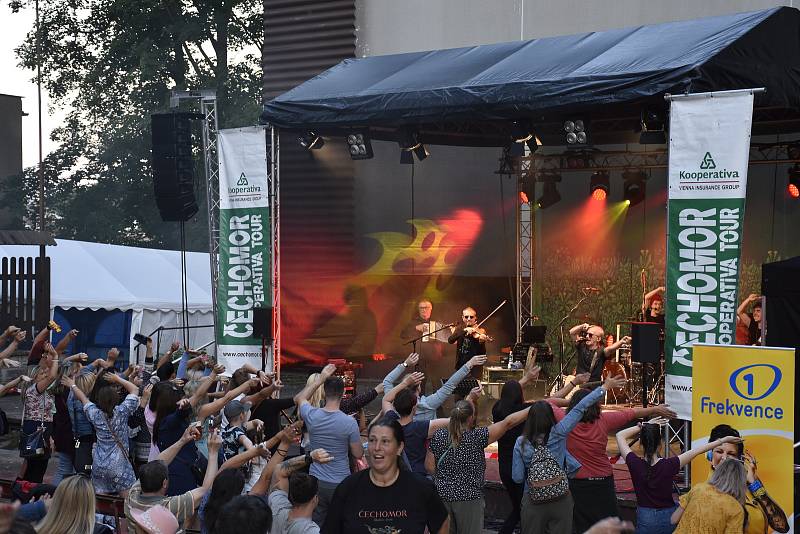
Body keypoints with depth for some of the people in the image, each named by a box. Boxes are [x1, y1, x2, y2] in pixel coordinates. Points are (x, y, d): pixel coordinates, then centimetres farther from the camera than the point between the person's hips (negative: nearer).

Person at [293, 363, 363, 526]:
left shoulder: (312, 416, -9)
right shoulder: (349, 422, -18)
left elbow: (299, 398, 16)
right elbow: (358, 454, -7)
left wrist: (320, 379, 16)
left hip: (316, 481, 3)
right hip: (341, 483, -3)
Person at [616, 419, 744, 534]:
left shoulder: (635, 464, -15)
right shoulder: (669, 465, -15)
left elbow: (620, 435, -1)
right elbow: (698, 451, -5)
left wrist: (644, 426, -2)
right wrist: (723, 440, 4)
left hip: (645, 520, 0)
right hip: (668, 518, 0)